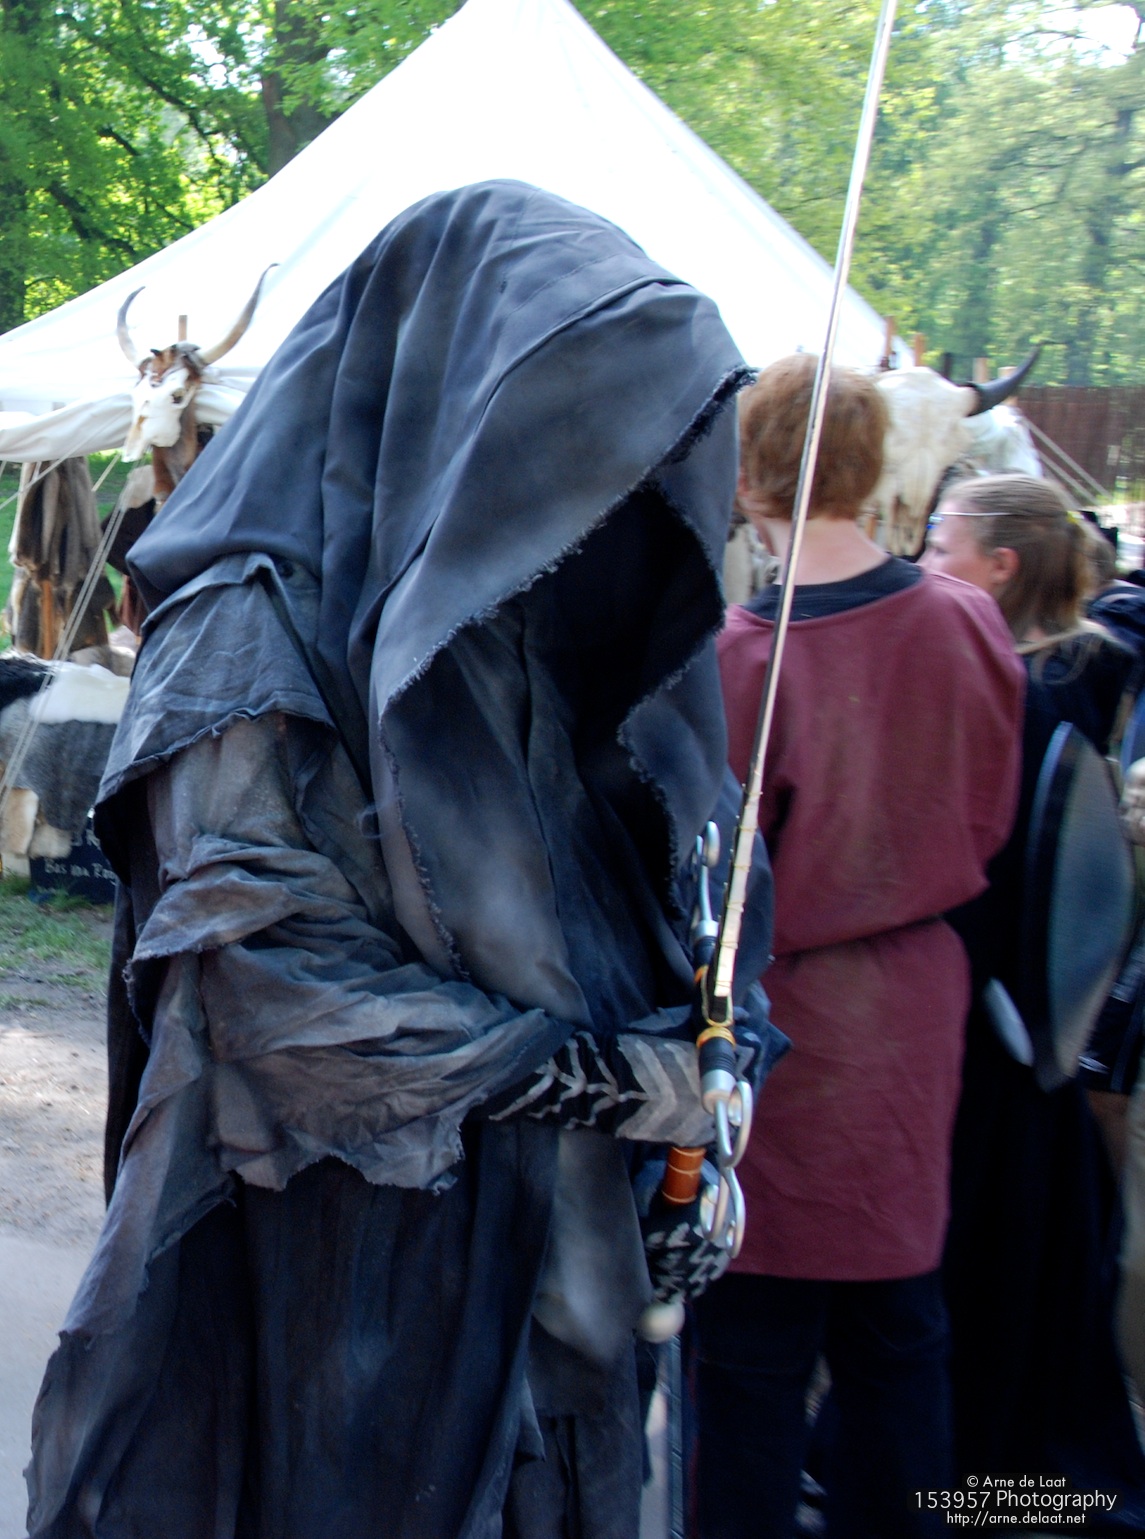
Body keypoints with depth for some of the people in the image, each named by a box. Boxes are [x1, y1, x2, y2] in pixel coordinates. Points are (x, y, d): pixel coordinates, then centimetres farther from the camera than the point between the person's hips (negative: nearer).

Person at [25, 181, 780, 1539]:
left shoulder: (518, 631, 8)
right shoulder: (255, 626, -14)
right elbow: (280, 981, -20)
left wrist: (696, 1113, -6)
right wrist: (595, 1073, -17)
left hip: (523, 1249, 7)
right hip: (330, 1262, -6)